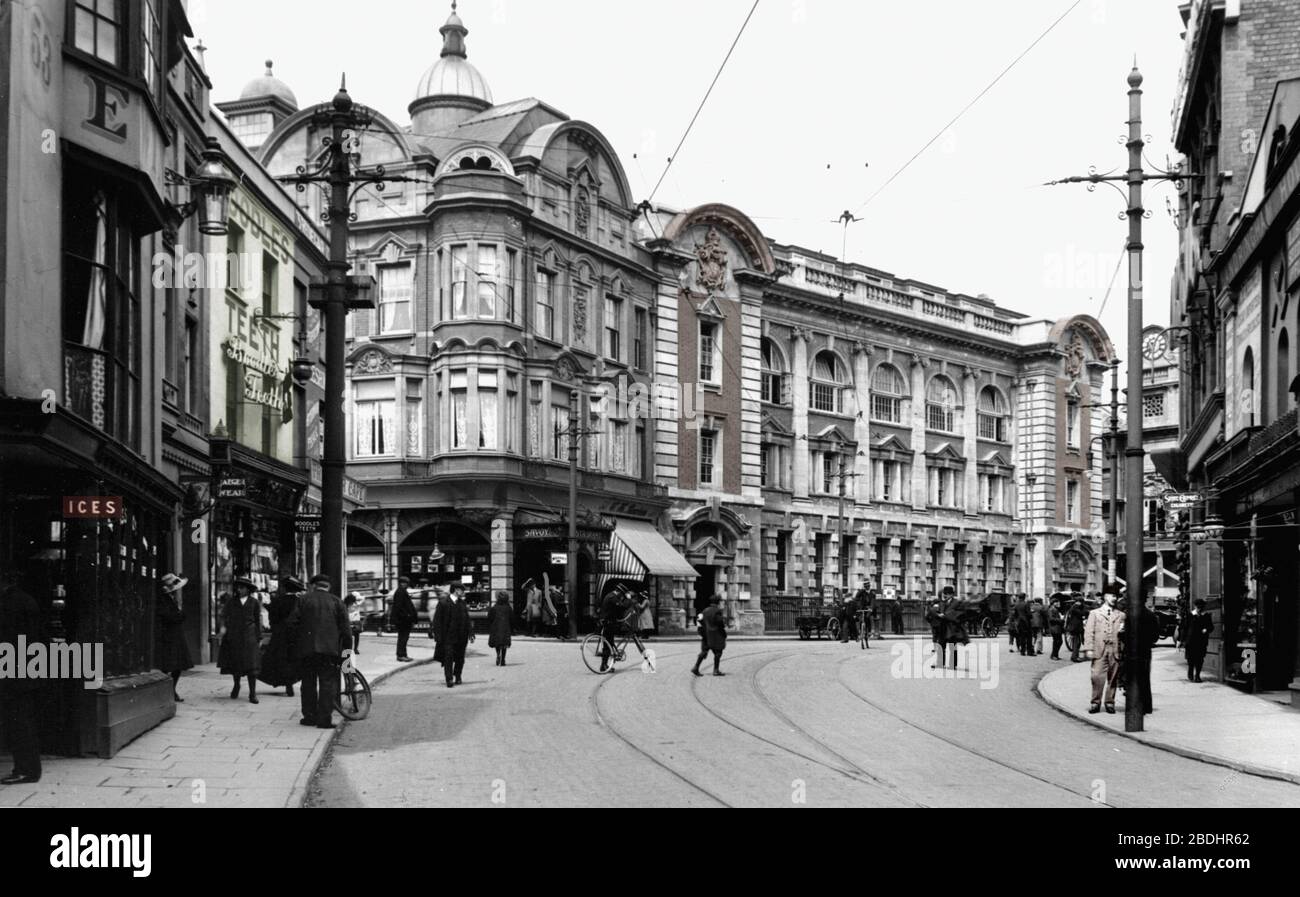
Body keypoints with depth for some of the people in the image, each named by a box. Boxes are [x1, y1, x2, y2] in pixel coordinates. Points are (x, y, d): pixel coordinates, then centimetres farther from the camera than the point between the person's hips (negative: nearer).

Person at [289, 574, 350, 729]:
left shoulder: (304, 600, 7)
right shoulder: (336, 601, 6)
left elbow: (292, 622, -1)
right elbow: (345, 627, 2)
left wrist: (296, 642, 11)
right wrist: (347, 647, 8)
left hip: (307, 648, 1)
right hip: (329, 648, -1)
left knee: (309, 682, 12)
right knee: (328, 682, 1)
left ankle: (309, 716, 14)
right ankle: (325, 719, -5)